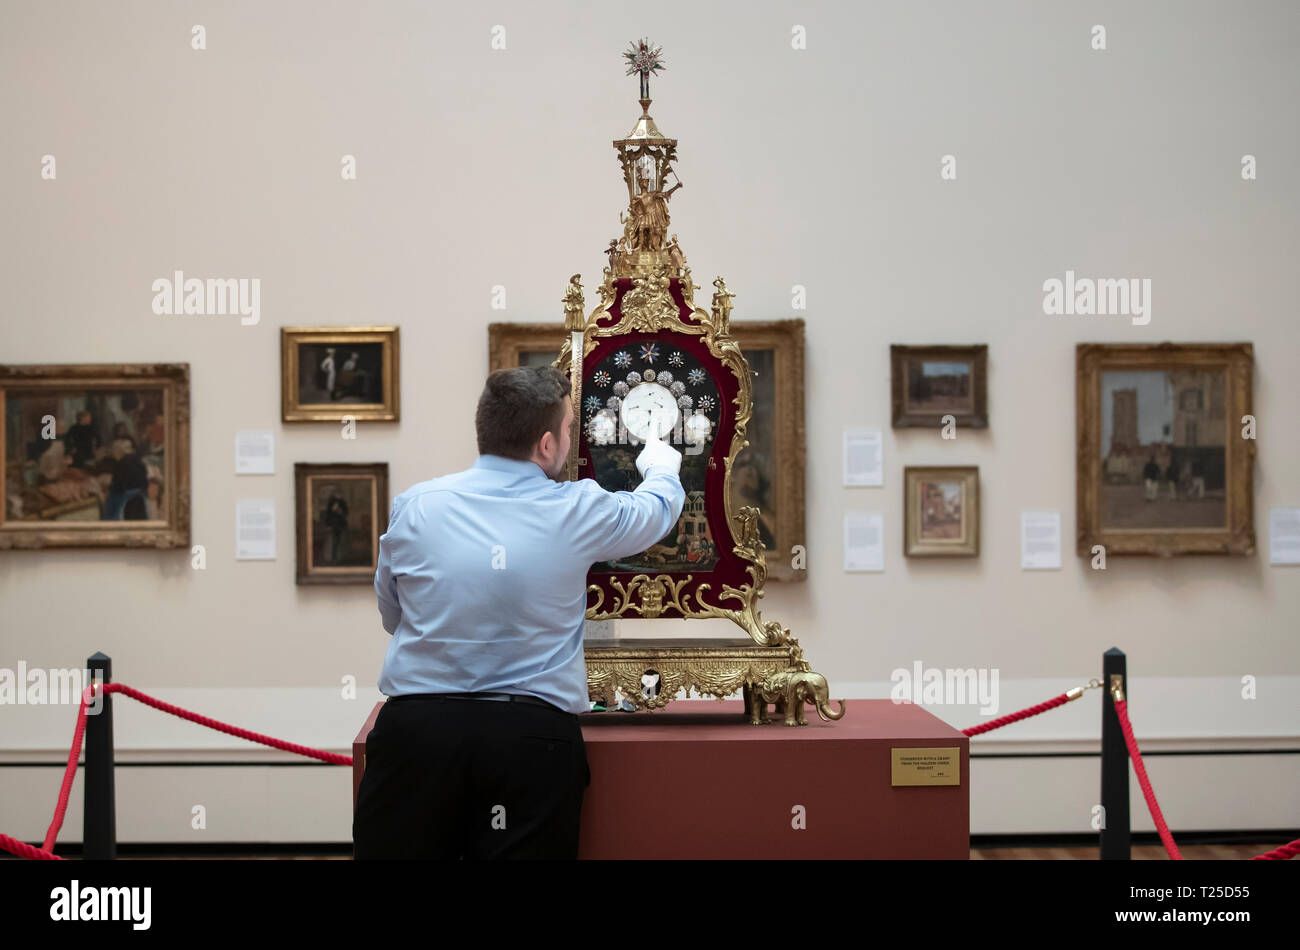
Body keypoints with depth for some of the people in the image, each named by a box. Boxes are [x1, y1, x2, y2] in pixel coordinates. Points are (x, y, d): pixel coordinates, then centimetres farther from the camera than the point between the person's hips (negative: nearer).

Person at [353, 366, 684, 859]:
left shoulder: (414, 506, 2)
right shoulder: (577, 510, -1)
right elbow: (657, 509, 21)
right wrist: (662, 467, 44)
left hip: (415, 726, 2)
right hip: (532, 739, -1)